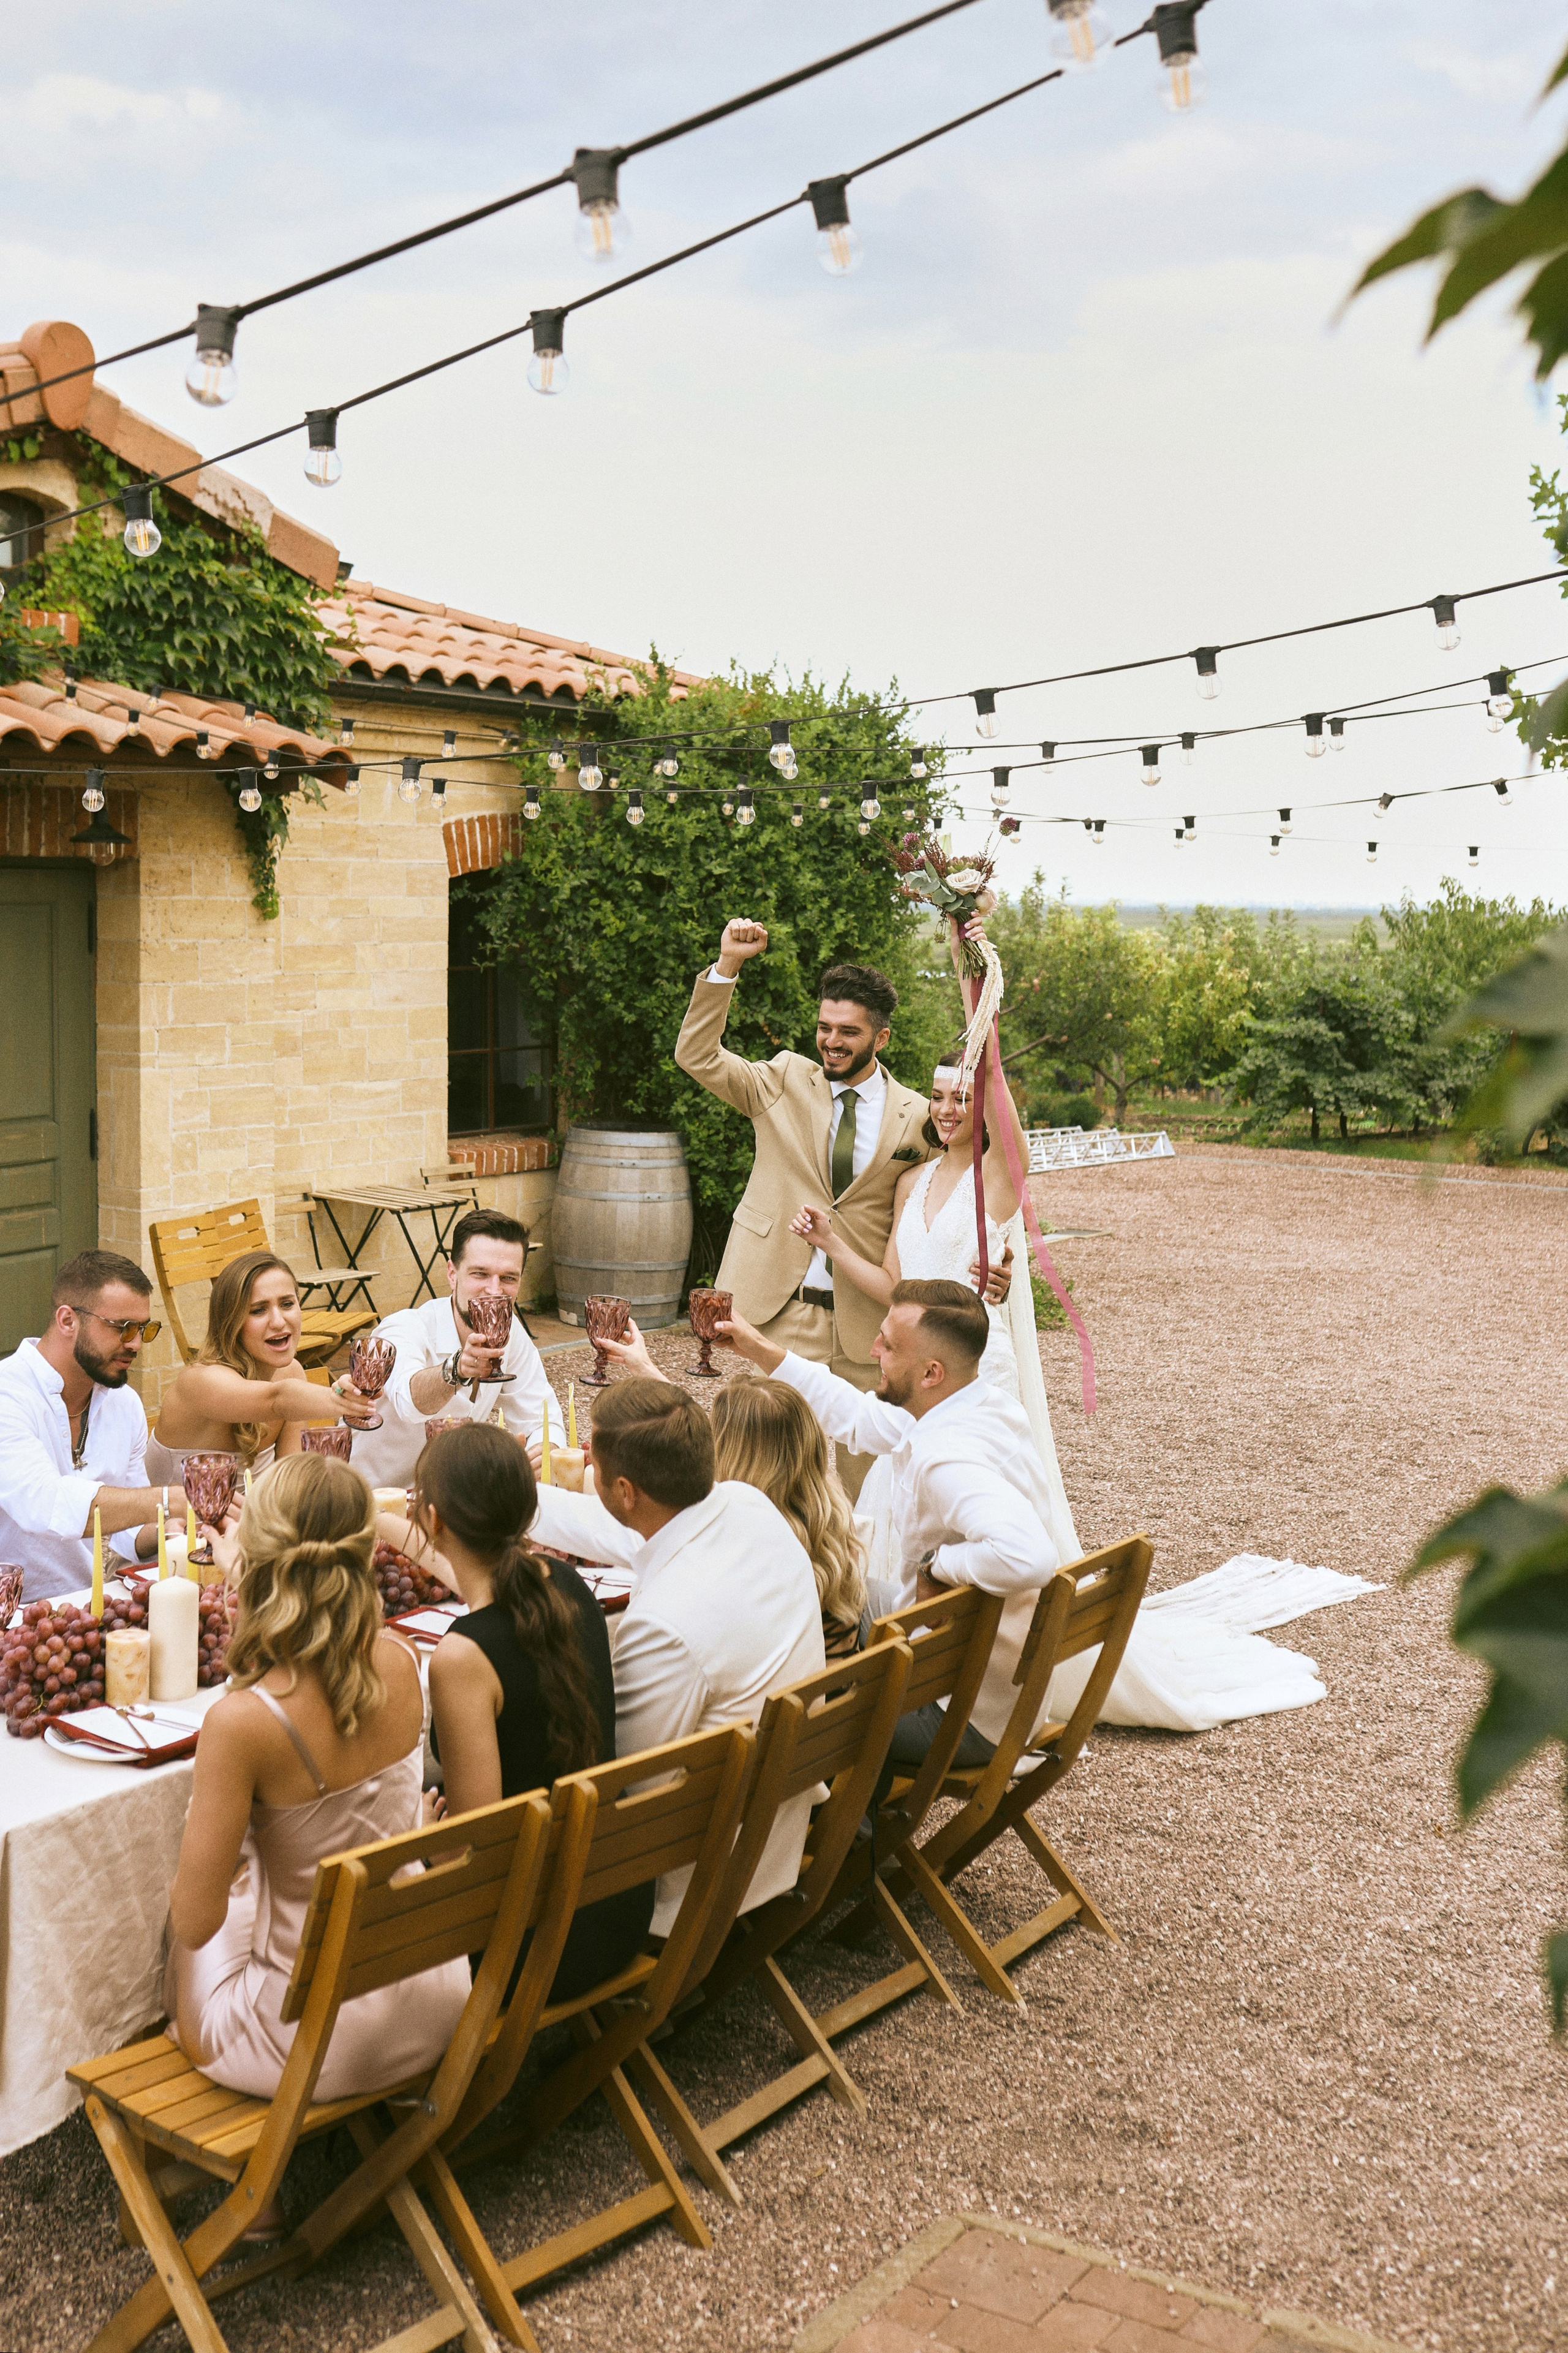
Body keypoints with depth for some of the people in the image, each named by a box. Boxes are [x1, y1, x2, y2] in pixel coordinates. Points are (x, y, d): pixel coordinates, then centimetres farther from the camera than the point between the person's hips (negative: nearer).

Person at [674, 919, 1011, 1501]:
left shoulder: (917, 1118, 2)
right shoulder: (786, 1082, 5)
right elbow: (697, 1056, -2)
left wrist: (986, 1271, -14)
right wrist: (727, 966, -12)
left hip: (867, 1320, 1)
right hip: (785, 1308, 0)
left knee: (864, 1466, 9)